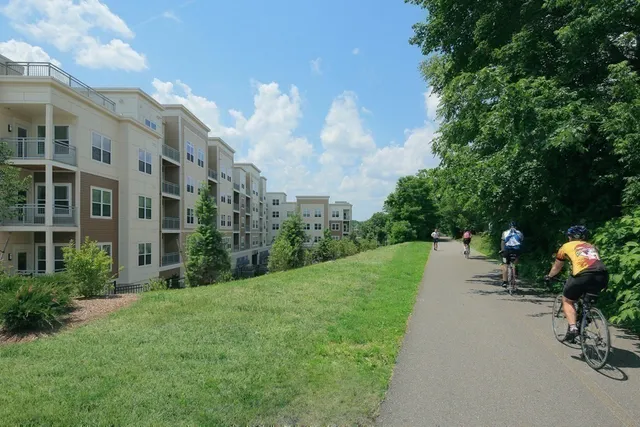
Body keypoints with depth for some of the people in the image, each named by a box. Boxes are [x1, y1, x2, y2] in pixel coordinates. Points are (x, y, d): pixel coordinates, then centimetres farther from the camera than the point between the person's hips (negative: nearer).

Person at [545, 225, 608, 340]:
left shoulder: (566, 246, 24)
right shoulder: (592, 247, 33)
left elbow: (556, 267, 36)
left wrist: (549, 277, 55)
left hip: (583, 276, -4)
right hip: (603, 276, 4)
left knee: (567, 301, 16)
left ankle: (573, 327, -2)